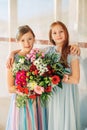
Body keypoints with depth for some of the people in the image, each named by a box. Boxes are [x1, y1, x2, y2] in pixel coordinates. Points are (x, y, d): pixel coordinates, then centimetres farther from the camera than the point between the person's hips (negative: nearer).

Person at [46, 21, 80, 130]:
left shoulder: (72, 53, -11)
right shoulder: (49, 51, 3)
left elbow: (75, 79, -14)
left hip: (66, 93, -4)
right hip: (52, 93, 4)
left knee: (65, 121, 9)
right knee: (53, 121, 14)